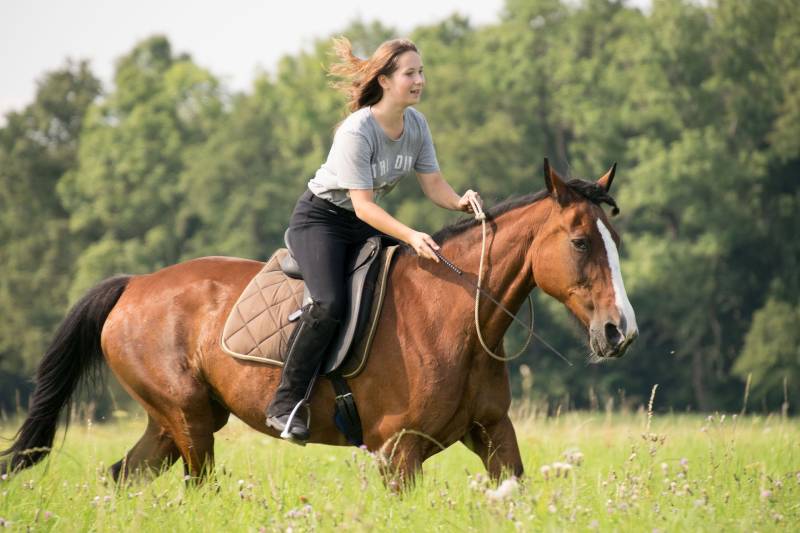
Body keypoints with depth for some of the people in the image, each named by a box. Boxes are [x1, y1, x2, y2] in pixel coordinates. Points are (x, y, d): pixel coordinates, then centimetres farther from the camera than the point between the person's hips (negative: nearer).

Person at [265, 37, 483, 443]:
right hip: (320, 218, -8)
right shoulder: (357, 131, -27)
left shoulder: (416, 124, -3)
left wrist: (460, 202, -24)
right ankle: (285, 404, -21)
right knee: (330, 303, -28)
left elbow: (432, 184, -2)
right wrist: (410, 236, -41)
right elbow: (363, 205, -28)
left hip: (365, 223, 8)